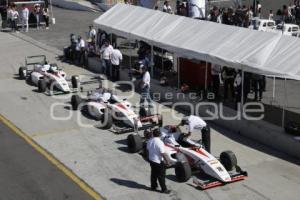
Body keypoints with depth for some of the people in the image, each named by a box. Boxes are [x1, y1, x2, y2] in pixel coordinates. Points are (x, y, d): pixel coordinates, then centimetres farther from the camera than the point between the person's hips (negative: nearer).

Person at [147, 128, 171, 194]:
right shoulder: (159, 142, -26)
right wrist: (167, 161, -15)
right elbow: (163, 154, -25)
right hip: (158, 162, -7)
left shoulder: (149, 141, -2)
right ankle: (164, 189, 14)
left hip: (151, 160, 7)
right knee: (161, 176, 5)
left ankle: (153, 186, 33)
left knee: (154, 174, 21)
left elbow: (148, 149, 11)